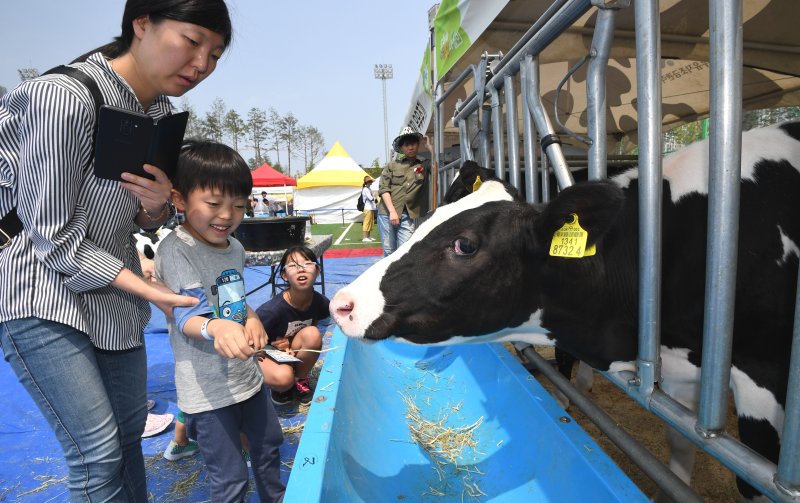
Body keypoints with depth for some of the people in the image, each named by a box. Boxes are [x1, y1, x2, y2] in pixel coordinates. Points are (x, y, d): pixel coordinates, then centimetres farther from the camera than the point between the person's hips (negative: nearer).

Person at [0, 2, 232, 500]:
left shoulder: (164, 113, 0)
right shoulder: (62, 98, -22)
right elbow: (56, 241, -18)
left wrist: (158, 206, -14)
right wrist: (152, 291, -16)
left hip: (116, 296, 7)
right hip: (46, 299, -6)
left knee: (130, 431, 15)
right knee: (98, 450, -4)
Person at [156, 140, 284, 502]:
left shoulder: (235, 248, 3)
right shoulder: (176, 249, -20)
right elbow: (186, 315, -28)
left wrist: (251, 319, -4)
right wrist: (215, 327, -49)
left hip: (247, 374, 8)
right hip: (207, 387, -7)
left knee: (269, 443, 25)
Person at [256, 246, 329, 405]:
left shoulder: (321, 303, -18)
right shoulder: (272, 310, -31)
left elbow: (310, 337, 1)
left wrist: (289, 344, -16)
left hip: (292, 355, 4)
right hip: (265, 355, -4)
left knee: (313, 334, -27)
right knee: (283, 377, -36)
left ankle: (299, 380, -1)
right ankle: (281, 388, 3)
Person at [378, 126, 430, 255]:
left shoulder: (424, 165, 13)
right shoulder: (392, 165, 9)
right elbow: (383, 189, 1)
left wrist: (427, 146, 5)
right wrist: (392, 211, -10)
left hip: (409, 216, 1)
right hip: (387, 214, 0)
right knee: (389, 252, 3)